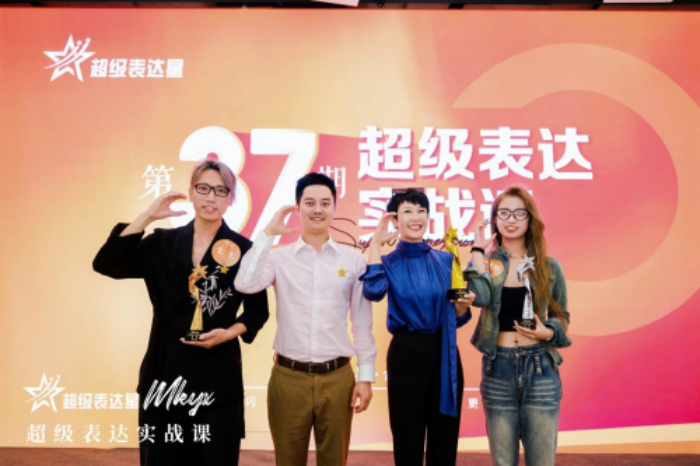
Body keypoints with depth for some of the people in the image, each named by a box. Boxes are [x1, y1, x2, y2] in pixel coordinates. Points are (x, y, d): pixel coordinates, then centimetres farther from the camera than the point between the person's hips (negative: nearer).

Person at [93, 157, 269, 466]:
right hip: (165, 367, 2)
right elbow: (106, 264, -7)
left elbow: (257, 309, 4)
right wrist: (147, 217, -10)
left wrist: (229, 333, -13)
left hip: (218, 371, -1)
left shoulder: (243, 250, -3)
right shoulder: (163, 243, 4)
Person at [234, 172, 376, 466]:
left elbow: (362, 323, 4)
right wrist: (268, 234, -14)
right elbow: (245, 284, -20)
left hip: (337, 378, 1)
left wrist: (365, 376, 3)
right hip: (288, 377, 0)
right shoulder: (278, 257, -1)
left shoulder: (354, 259, 1)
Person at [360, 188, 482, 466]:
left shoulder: (445, 260, 8)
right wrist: (376, 243, -16)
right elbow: (373, 291, -24)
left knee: (445, 441, 12)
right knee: (408, 440, 8)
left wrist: (463, 304, -9)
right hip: (406, 354, -3)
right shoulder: (389, 262, 0)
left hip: (445, 354, 3)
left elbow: (457, 318, 13)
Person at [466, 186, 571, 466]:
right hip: (498, 368, 0)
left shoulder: (549, 266, 4)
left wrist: (548, 332, -9)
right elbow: (480, 296, -20)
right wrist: (479, 251, -11)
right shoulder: (485, 262, 2)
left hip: (540, 368, 0)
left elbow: (562, 316, 13)